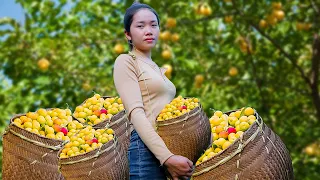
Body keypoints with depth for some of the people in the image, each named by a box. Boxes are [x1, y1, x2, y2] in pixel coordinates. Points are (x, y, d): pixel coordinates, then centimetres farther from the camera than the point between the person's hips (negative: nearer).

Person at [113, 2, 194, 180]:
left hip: (170, 148, 7)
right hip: (146, 151, -7)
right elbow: (136, 113, -14)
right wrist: (167, 157, -23)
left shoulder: (159, 70, 22)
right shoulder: (126, 61, -2)